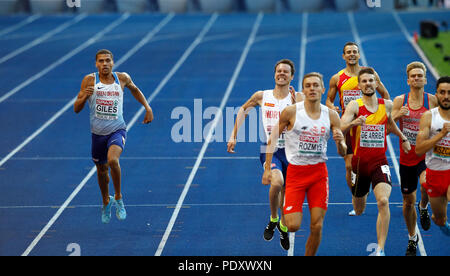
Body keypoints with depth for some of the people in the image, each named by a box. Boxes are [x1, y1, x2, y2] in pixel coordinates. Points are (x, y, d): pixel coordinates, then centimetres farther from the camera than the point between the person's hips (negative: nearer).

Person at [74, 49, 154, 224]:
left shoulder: (122, 78, -4)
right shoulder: (90, 80, -8)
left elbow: (134, 89, 20)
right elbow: (76, 109, -7)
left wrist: (147, 108, 12)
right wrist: (84, 96, -27)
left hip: (117, 130, -2)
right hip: (98, 132, 2)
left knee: (113, 160, -30)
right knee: (101, 170, 16)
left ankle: (118, 198, -9)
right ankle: (106, 202, 44)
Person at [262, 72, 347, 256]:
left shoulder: (331, 115, 0)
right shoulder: (290, 112, -7)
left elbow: (343, 153, 3)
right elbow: (273, 139, 2)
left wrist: (340, 141, -20)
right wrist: (267, 168, -3)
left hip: (319, 172, 2)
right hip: (295, 171, -2)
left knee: (317, 226, -2)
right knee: (293, 226, -10)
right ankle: (287, 212, 27)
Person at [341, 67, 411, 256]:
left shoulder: (387, 105, 4)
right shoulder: (354, 106, -8)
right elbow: (339, 129, -22)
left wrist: (403, 137, 33)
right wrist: (354, 123, -40)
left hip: (379, 162, 1)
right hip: (359, 161, -1)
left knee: (383, 202, -24)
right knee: (359, 210, 17)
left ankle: (380, 250, -22)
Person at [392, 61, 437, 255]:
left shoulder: (432, 100, -4)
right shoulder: (400, 101, 0)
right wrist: (397, 115, -22)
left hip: (426, 154, -2)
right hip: (406, 157, 2)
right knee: (408, 200, 10)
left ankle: (423, 207, 2)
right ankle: (412, 237, 31)